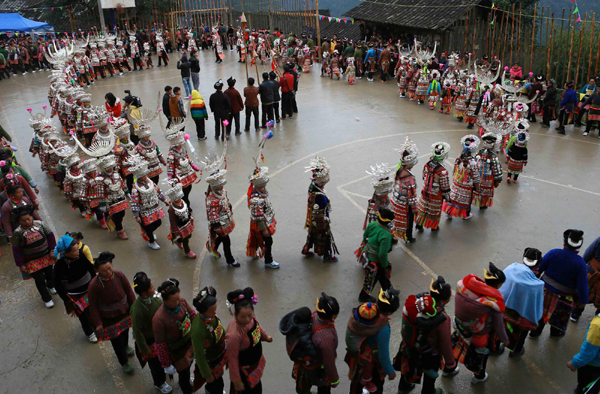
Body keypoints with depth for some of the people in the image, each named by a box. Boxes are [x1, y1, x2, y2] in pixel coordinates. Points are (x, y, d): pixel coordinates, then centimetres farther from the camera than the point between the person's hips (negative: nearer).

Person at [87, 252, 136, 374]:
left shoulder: (119, 275, -20)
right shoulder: (94, 285, -29)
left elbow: (129, 292, -5)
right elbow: (93, 306, -17)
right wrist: (98, 323, -12)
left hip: (124, 312, 4)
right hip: (108, 318, -4)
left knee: (125, 331, 29)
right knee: (116, 340, 9)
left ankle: (125, 346, 63)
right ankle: (124, 363, 34)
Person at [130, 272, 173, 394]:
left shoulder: (153, 296, -18)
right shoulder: (137, 309, -36)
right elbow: (137, 331, -24)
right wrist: (144, 349, -14)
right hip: (149, 340, -6)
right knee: (155, 362, 18)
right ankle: (159, 383, 46)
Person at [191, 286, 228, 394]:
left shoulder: (211, 315, -20)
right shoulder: (198, 330, -40)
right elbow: (199, 355, -26)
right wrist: (207, 375, -14)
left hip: (221, 352, 7)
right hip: (210, 362, -7)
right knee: (216, 385, 17)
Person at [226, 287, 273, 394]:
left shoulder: (250, 317, -21)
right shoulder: (234, 335, -41)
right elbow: (232, 360, -28)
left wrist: (266, 337, 23)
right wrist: (237, 382, -17)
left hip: (256, 362, 6)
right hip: (244, 369, -6)